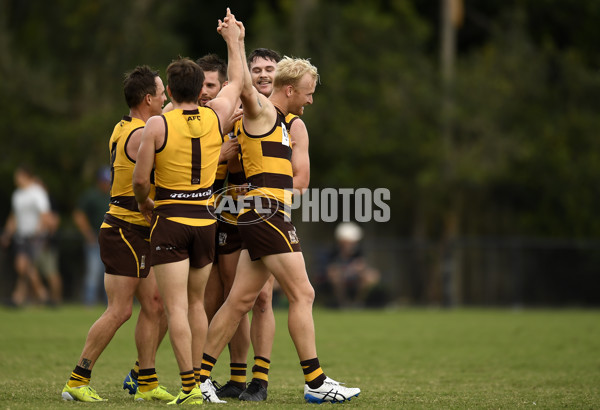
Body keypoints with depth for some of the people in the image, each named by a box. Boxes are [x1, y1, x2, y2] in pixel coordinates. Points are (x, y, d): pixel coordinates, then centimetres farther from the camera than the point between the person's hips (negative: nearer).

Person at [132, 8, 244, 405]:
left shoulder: (158, 124, -9)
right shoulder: (216, 116, 1)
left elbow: (140, 179, -8)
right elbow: (237, 81, 20)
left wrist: (145, 203, 14)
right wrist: (233, 40, 33)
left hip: (170, 221, -4)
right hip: (205, 219, 4)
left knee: (176, 306, -6)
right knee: (197, 302, 17)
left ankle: (189, 387, -14)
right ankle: (198, 378, 20)